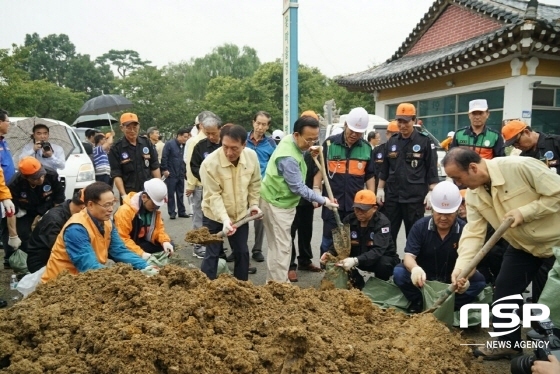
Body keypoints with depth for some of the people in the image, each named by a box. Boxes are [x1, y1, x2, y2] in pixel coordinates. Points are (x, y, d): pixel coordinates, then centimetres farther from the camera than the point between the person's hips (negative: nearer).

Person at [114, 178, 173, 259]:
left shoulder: (154, 209, -1)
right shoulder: (126, 210, -23)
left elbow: (159, 228, 2)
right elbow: (122, 238, -25)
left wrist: (165, 241, -20)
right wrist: (140, 253, -34)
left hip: (143, 243, 6)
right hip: (127, 248, -6)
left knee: (168, 246, -13)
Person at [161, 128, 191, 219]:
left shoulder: (184, 146, 7)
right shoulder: (169, 144, -9)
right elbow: (164, 158, -12)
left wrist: (185, 171, 11)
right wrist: (164, 170, -15)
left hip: (181, 174, 5)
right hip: (171, 174, -5)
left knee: (180, 194, 12)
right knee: (171, 194, 3)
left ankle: (182, 211, 20)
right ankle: (172, 212, 10)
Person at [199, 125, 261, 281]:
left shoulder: (252, 156, -14)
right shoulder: (210, 163, -27)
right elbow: (213, 196, -24)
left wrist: (254, 204, -3)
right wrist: (224, 219, -34)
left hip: (241, 214, 4)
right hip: (215, 216, -4)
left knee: (242, 252, 14)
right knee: (212, 254, 2)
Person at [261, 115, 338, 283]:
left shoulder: (291, 141, 0)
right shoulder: (288, 157, -30)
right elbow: (298, 187, -25)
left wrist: (310, 152, 1)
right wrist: (322, 200, -18)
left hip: (283, 201, 10)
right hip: (277, 204, -10)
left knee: (277, 246, 17)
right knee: (281, 248, -4)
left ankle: (275, 283, 28)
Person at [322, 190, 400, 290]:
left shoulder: (383, 222, -25)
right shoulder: (349, 220, -10)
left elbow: (378, 250, -37)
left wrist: (356, 261, -53)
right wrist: (330, 253, -36)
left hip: (384, 258, -4)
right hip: (358, 257, 4)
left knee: (384, 264, -37)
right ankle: (358, 283, 5)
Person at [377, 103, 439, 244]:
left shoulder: (425, 142, -2)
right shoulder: (391, 142, 10)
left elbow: (432, 170, -2)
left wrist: (431, 192, -8)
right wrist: (380, 188, 10)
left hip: (415, 198, -4)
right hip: (392, 197, 4)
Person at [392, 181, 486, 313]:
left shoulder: (464, 230, -13)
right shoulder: (420, 226, -14)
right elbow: (409, 256, -21)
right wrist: (415, 268, -47)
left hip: (452, 280, 1)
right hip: (423, 277, -1)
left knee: (479, 281, -25)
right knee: (399, 273, -29)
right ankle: (419, 303, -8)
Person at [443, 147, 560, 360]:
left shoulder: (520, 167, -30)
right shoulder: (473, 195, -11)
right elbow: (473, 233, -15)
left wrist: (524, 212, -31)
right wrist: (461, 266, -28)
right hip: (522, 245, 6)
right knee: (504, 290, 4)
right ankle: (507, 343, 21)